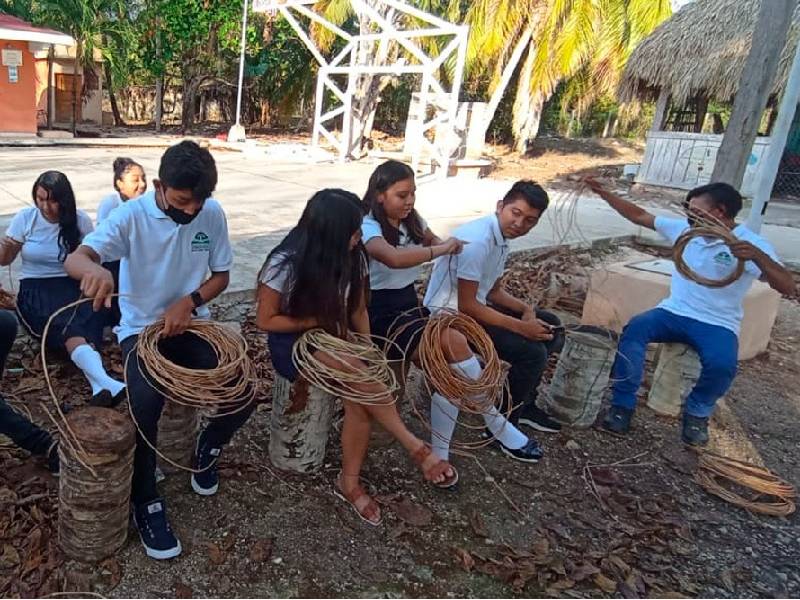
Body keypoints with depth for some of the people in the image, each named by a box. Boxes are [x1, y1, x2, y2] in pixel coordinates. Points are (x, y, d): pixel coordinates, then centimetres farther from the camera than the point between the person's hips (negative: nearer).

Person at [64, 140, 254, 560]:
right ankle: (145, 503, -3)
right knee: (144, 407, -29)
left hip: (192, 325, 3)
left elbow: (221, 275, 4)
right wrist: (93, 268, -52)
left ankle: (208, 449, 22)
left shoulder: (212, 214, -6)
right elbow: (74, 259, -27)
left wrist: (190, 300, -16)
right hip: (141, 330, -3)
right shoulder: (131, 215, -15)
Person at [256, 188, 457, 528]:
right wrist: (316, 322, -16)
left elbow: (358, 312, 4)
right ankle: (416, 447, -23)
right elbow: (265, 320, -12)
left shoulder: (352, 258, -6)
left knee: (358, 399, -26)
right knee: (354, 372, -33)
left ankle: (350, 483, -8)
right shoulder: (285, 263, -20)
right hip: (291, 343, -4)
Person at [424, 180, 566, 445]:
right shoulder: (477, 241, -26)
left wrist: (525, 309, -5)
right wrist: (520, 326, -22)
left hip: (474, 305, 10)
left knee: (550, 326, 11)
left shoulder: (502, 237, 4)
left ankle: (524, 404, 19)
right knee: (532, 352, -20)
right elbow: (466, 306, -26)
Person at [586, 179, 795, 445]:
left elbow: (787, 287, -22)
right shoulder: (684, 228, 4)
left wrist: (757, 256, -39)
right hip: (674, 313, 4)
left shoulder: (752, 244, -11)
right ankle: (623, 406, -16)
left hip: (717, 325, -3)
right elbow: (639, 216, 12)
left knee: (722, 365, -33)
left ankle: (697, 413, 1)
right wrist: (603, 193, 7)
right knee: (634, 329, -26)